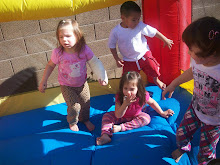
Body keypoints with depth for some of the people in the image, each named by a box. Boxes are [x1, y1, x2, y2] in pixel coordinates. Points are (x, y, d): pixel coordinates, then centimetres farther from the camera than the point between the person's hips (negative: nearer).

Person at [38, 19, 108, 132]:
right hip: (66, 85, -2)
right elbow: (50, 65, -9)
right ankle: (72, 122, 29)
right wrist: (43, 82, -4)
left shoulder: (84, 49, -24)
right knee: (74, 106, -8)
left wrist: (101, 77, -19)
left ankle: (85, 119, 50)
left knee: (86, 103, 15)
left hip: (82, 83, 2)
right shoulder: (58, 52, -26)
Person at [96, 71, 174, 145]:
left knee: (146, 118, -28)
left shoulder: (143, 96, -27)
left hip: (135, 117, 1)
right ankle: (105, 135, -40)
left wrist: (162, 113, 3)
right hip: (122, 117, 0)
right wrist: (125, 104, -45)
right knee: (107, 115, -19)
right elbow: (118, 116, -30)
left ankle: (121, 127, -34)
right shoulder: (119, 97, -29)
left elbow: (152, 102, -4)